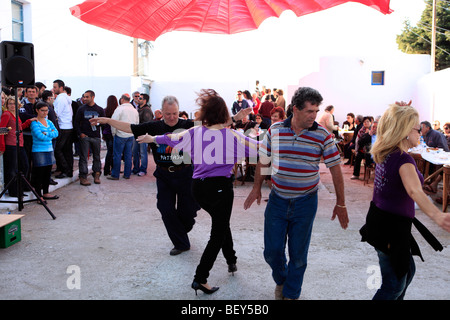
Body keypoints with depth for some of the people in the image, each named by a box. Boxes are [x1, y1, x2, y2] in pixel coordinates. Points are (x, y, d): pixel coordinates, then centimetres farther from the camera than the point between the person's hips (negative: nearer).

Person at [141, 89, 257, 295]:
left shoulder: (194, 133, 1)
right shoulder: (231, 136, -8)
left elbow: (170, 138, 15)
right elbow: (258, 148, -3)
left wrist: (151, 138, 33)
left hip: (198, 187, 5)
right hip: (220, 187, -5)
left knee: (221, 222, 27)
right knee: (217, 234, 6)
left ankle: (231, 261, 39)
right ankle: (200, 279, 4)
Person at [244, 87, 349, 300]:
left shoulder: (322, 136, -8)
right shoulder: (274, 131, -5)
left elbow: (335, 169, -3)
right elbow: (263, 161, 8)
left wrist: (340, 204, -2)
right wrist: (257, 188, 12)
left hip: (305, 203, -1)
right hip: (277, 200, 1)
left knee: (298, 254, 9)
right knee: (272, 251, 7)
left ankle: (291, 294, 31)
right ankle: (280, 280, 39)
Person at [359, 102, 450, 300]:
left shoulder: (385, 153, 1)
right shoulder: (403, 159, -24)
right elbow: (414, 191, -42)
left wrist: (402, 112, 8)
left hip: (378, 221, 9)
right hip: (392, 227, -9)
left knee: (407, 271, 27)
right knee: (394, 286, 5)